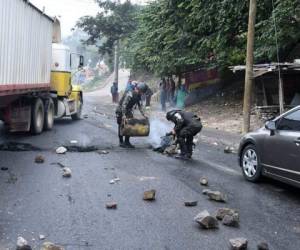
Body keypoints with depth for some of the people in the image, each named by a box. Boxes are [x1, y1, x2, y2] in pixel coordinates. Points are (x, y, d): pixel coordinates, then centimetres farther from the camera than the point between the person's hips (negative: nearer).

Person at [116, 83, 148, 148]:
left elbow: (139, 105, 9)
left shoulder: (138, 96, -1)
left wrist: (143, 114, 5)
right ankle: (121, 142, 5)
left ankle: (127, 142, 12)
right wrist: (123, 115, -35)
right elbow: (124, 105, -31)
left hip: (128, 112, 8)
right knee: (121, 127, -2)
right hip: (121, 111, -8)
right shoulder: (129, 95, -28)